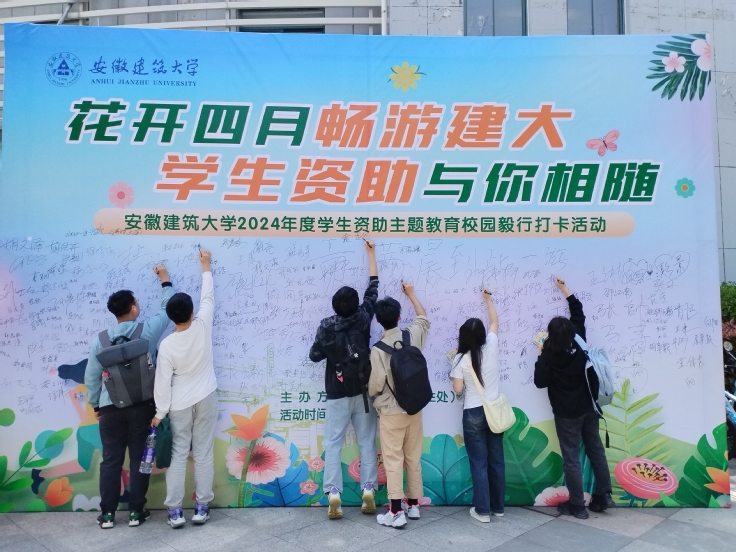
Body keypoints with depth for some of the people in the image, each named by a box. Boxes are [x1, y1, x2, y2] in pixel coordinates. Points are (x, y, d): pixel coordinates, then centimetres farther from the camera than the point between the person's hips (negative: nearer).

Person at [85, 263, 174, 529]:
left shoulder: (100, 339, -1)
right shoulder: (147, 330, -8)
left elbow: (91, 377, 5)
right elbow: (167, 309, 7)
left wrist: (95, 405, 18)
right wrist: (165, 281, 20)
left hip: (111, 407, 2)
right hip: (141, 406, -2)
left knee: (111, 460, 10)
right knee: (139, 459, 7)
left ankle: (107, 513, 17)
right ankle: (136, 511, 14)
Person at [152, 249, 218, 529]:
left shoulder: (167, 345, -13)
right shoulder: (202, 327, -13)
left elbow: (163, 381, -10)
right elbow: (208, 298, 3)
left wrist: (160, 412, 0)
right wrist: (206, 266, 14)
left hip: (180, 405, -1)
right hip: (205, 399, 1)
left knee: (177, 455, 7)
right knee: (204, 454, 7)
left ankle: (175, 510, 10)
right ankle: (202, 507, 12)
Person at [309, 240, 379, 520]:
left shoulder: (326, 326, -13)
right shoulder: (363, 317, -9)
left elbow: (315, 355, -4)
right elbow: (373, 287, 4)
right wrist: (371, 253, 13)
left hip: (337, 394, -1)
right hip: (363, 391, 1)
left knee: (333, 444, 4)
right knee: (367, 442, 10)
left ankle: (333, 494, -3)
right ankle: (368, 492, 8)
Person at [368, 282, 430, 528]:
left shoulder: (378, 349, -18)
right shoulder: (413, 336, -6)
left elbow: (375, 385, -17)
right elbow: (424, 318, 16)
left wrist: (371, 392, 7)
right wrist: (411, 293, 26)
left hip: (391, 411, -5)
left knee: (393, 460, 3)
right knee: (413, 458, 15)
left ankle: (396, 512, 4)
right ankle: (413, 505, 25)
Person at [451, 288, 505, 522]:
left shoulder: (461, 359, -13)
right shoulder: (491, 347, -5)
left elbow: (457, 388, -9)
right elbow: (494, 322, 13)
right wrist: (488, 299, 25)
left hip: (474, 414, -4)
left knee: (479, 463, 5)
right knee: (496, 460, 13)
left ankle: (482, 510, 10)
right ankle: (498, 507, 25)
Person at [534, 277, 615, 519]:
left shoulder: (549, 356, -20)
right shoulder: (579, 342, -5)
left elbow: (540, 382, -12)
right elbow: (578, 313, 9)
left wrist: (540, 356, -8)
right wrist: (565, 289, 17)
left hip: (567, 413, -6)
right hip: (589, 407, 6)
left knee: (571, 457, 2)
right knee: (596, 449, 16)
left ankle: (577, 506, 9)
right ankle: (603, 496, 24)